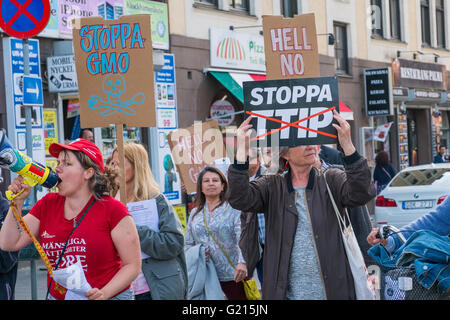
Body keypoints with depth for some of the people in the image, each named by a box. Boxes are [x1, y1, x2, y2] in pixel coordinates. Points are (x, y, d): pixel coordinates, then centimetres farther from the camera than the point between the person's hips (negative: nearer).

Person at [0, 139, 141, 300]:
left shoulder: (112, 210, -11)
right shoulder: (47, 205, 4)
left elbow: (133, 265, -10)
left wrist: (103, 293, -23)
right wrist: (17, 202, -7)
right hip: (56, 296, 5)